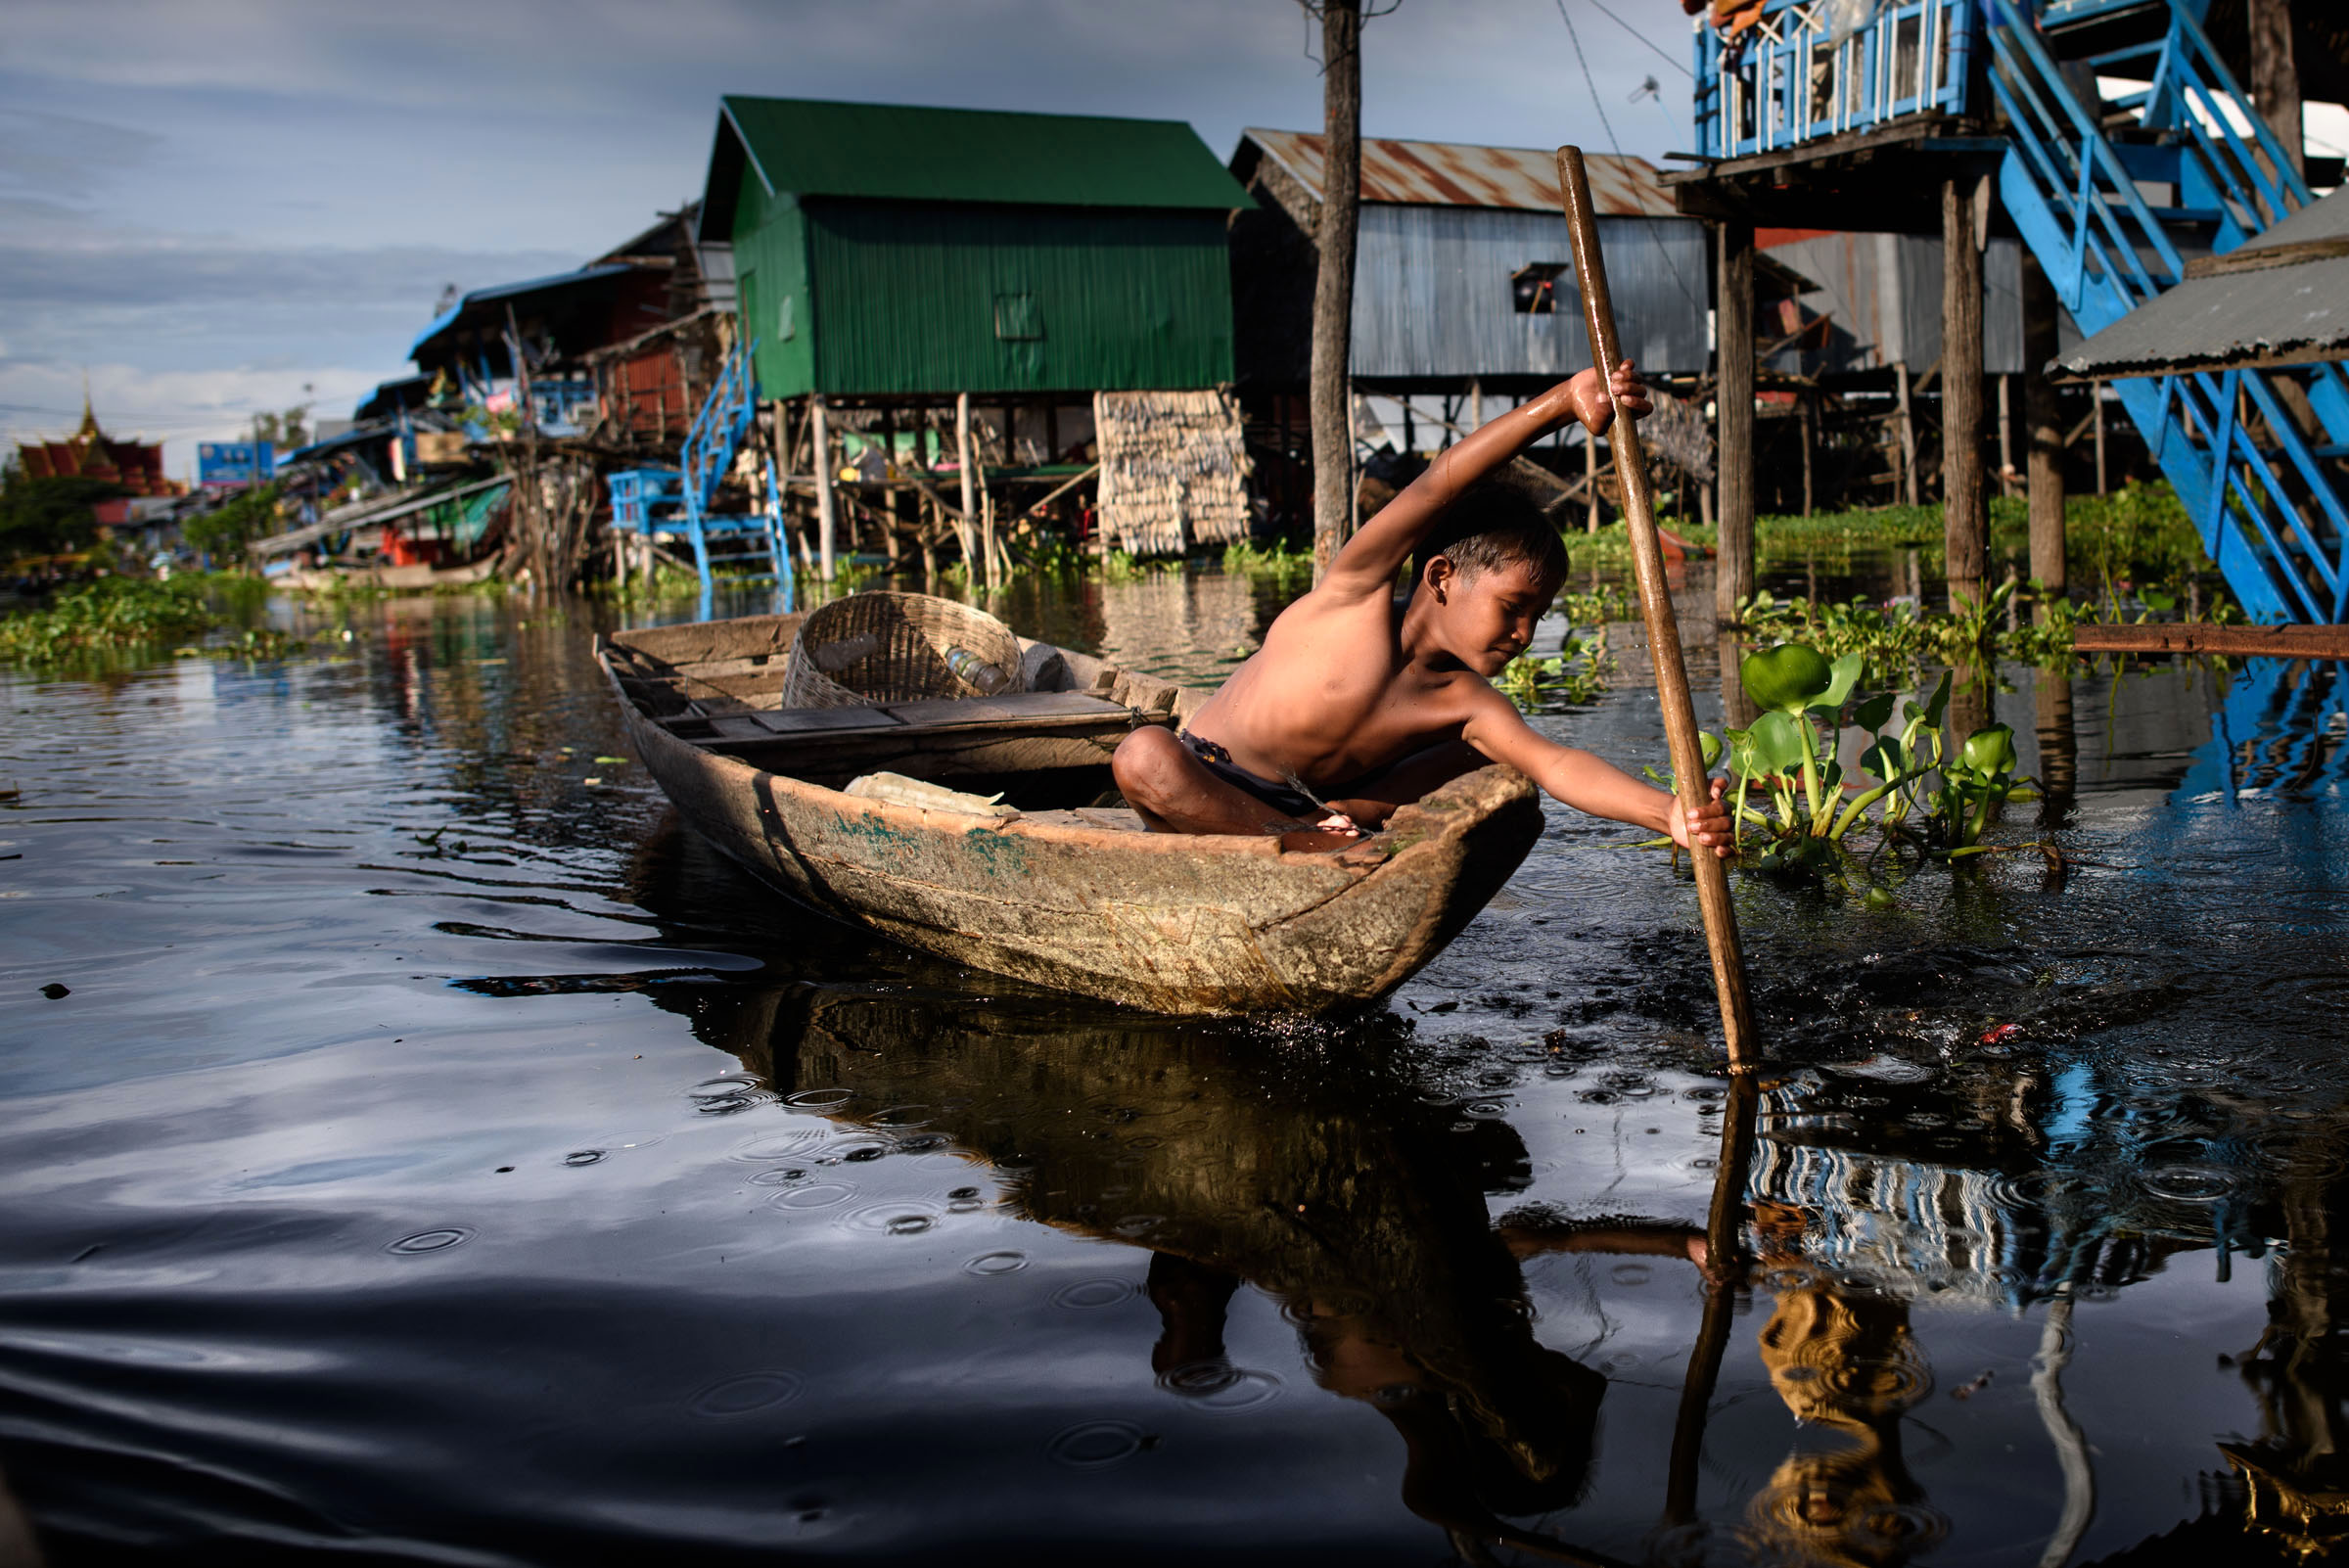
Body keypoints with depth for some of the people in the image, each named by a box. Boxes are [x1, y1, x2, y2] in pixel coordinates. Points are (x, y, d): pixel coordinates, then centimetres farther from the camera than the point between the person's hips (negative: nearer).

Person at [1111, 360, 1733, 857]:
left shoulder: (1467, 704, -11)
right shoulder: (1359, 596, -21)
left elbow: (1555, 764, -27)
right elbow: (1442, 483, -35)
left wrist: (1667, 813, -44)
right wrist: (1562, 403, -45)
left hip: (1308, 806, 5)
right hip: (1200, 792, -5)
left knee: (1492, 751, 0)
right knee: (1143, 755, -42)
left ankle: (1339, 817, -17)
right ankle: (1309, 844, -28)